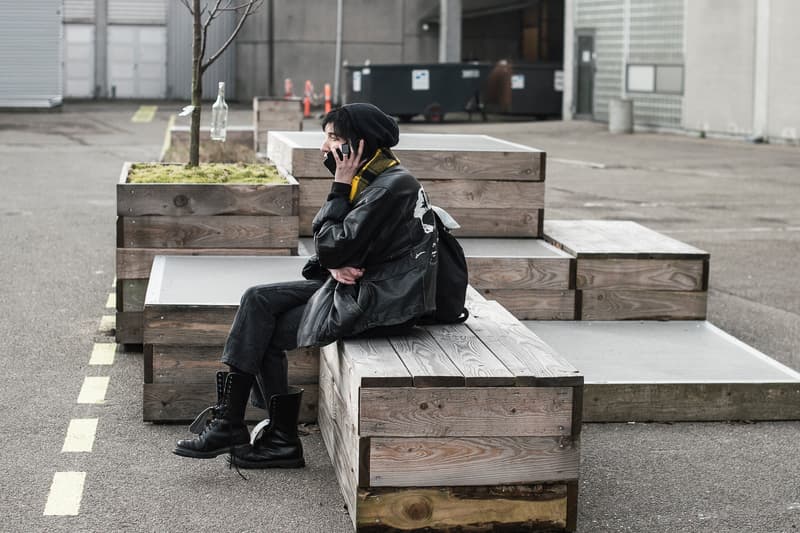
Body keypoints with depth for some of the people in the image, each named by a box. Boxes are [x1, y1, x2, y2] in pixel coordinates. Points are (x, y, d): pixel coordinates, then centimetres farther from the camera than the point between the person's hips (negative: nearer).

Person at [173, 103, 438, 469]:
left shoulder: (391, 188, -19)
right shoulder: (370, 180, 12)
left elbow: (332, 246, -22)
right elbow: (329, 249, 12)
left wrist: (340, 186, -15)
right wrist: (335, 265, -11)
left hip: (377, 305, -9)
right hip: (356, 287, 9)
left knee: (264, 333, -6)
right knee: (258, 301, 0)